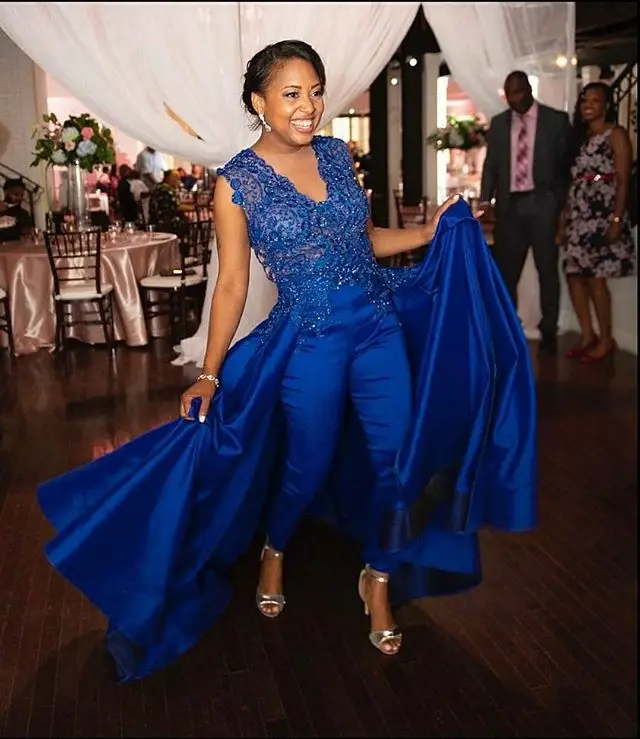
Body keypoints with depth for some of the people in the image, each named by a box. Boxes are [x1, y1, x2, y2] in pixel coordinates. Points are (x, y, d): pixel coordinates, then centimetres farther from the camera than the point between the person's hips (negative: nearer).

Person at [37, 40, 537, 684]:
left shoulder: (337, 153, 5)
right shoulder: (237, 182, -8)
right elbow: (232, 284, -6)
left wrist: (429, 232, 5)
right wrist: (209, 375, -8)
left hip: (381, 327, 5)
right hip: (309, 343, -4)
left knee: (399, 461, 5)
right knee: (307, 468, 11)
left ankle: (378, 580, 29)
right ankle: (273, 553, 45)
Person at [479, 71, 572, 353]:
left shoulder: (556, 120, 1)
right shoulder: (498, 123, 10)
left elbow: (567, 162, 3)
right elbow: (491, 163, 9)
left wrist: (562, 204, -3)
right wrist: (485, 200, -3)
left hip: (542, 204, -3)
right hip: (509, 204, 3)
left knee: (547, 269, 3)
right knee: (505, 270, 5)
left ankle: (548, 331, 12)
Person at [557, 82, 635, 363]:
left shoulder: (616, 134, -2)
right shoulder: (579, 136, 17)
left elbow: (623, 180, -9)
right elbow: (571, 182, 13)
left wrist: (617, 220, -18)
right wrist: (563, 220, 8)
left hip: (602, 214, -7)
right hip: (578, 214, 7)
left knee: (595, 277, -7)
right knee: (574, 274, 3)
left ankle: (606, 340, 5)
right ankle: (587, 334, 13)